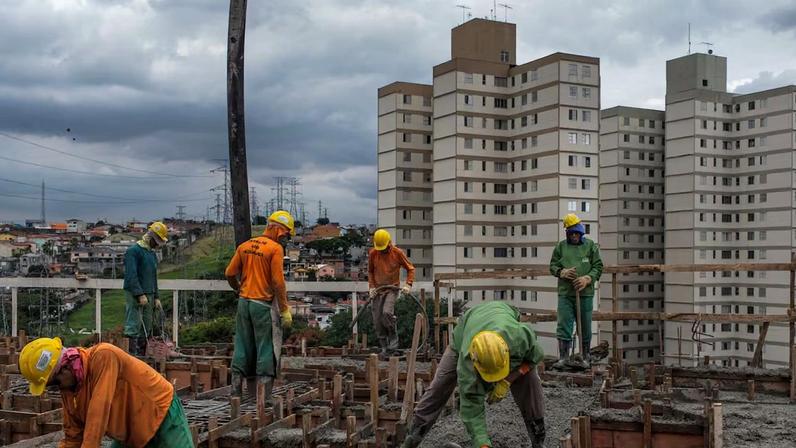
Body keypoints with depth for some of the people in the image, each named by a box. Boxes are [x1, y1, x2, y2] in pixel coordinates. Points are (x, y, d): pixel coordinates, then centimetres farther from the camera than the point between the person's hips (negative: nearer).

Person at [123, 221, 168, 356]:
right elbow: (131, 275, -16)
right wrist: (140, 294, -21)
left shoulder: (153, 254, 19)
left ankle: (142, 357, 13)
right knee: (134, 327, -10)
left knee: (146, 329, 8)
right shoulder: (133, 251, -8)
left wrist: (156, 297, 17)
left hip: (148, 295, 8)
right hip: (135, 295, -8)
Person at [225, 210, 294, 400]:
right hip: (264, 304, -6)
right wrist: (285, 310, -12)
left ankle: (236, 388, 18)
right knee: (267, 349, 2)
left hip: (244, 302, 6)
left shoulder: (245, 246, 9)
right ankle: (264, 393, 3)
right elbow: (278, 282, -16)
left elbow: (230, 274, 9)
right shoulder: (275, 249, -10)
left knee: (243, 347, 13)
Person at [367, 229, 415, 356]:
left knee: (387, 313, -27)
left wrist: (408, 285, -10)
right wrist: (371, 287, -1)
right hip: (377, 290, 3)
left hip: (392, 289, -3)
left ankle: (394, 338, -7)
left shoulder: (397, 253, -8)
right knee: (377, 321, 0)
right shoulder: (372, 254, -1)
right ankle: (384, 348, 13)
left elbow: (410, 269, 2)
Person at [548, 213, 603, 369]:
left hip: (585, 293, -1)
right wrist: (562, 272, -11)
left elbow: (598, 267, 2)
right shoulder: (561, 246, 10)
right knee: (563, 325, -4)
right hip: (565, 293, 1)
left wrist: (588, 278, -14)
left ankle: (585, 358, 19)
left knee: (585, 327, 7)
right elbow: (553, 265, 11)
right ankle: (563, 358, -2)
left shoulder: (590, 245, 5)